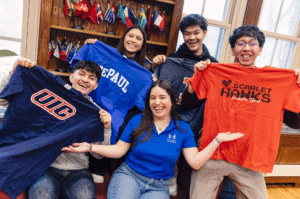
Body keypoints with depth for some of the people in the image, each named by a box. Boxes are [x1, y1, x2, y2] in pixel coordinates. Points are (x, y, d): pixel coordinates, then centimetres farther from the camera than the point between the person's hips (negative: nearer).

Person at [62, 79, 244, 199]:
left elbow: (195, 162, -6)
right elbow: (119, 150, 2)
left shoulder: (183, 129, 1)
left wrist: (217, 140, -12)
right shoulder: (137, 121, 2)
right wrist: (90, 147, -9)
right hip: (128, 175, 0)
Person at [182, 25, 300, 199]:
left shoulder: (276, 79, 4)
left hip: (250, 163, 2)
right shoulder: (216, 72, 1)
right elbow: (188, 105, 4)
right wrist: (198, 75, -7)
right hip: (212, 156, -1)